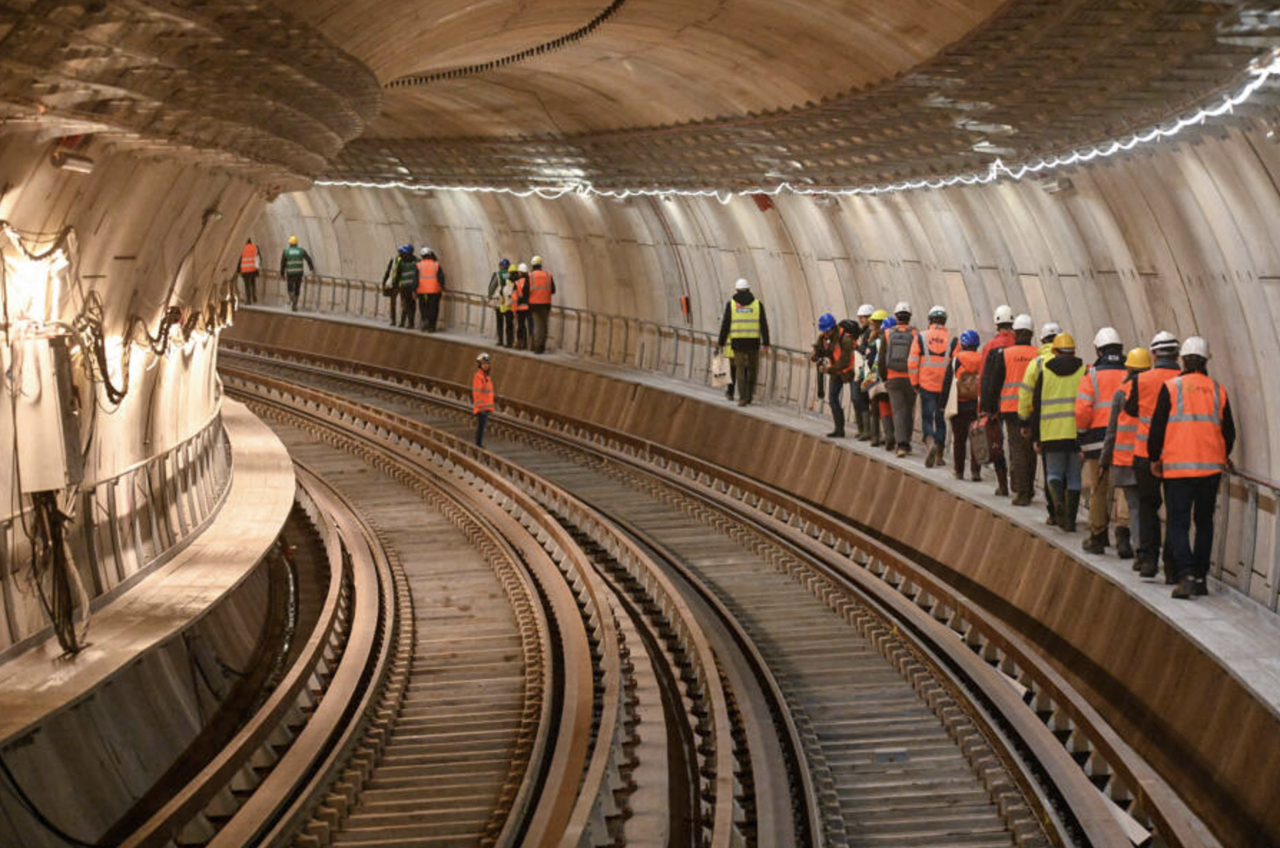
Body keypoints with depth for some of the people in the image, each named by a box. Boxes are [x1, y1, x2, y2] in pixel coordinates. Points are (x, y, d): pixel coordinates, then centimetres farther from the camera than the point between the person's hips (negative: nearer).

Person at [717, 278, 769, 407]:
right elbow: (764, 325, 0)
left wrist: (721, 342, 5)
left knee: (740, 369, 3)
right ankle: (749, 396, 18)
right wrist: (766, 342, 2)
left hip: (737, 342, -1)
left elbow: (725, 325, 0)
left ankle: (742, 398, -7)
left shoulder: (731, 304, 1)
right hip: (753, 342, 1)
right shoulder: (757, 304, 3)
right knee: (752, 369, 15)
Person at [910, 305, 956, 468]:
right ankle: (939, 456, 16)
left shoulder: (921, 337, -2)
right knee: (941, 420, 12)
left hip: (926, 385, -1)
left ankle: (930, 442, -24)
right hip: (945, 387, 1)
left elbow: (912, 362, -4)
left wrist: (915, 383, 7)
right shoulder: (952, 340, -1)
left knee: (927, 418, 4)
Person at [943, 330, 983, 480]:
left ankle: (959, 471, 9)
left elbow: (947, 383, -3)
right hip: (978, 406, 1)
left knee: (959, 439, 6)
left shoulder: (955, 360, -4)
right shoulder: (983, 361, 1)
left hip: (959, 406, -1)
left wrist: (944, 404, 4)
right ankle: (976, 470, -4)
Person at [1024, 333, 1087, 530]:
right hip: (1078, 433, 0)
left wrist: (1036, 438, 11)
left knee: (1053, 473, 11)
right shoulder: (1084, 372, 4)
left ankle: (1058, 501, -19)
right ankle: (1070, 520, 7)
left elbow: (1036, 408, 6)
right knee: (1074, 477, 8)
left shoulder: (1044, 372, 5)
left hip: (1052, 433, 0)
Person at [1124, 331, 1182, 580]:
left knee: (1148, 505, 15)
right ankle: (1172, 566, 7)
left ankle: (1148, 558, 5)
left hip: (1146, 455, 0)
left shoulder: (1141, 381, -7)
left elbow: (1130, 409, 9)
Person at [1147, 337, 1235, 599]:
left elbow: (1158, 427, -3)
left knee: (1179, 524, 0)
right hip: (1211, 467, 3)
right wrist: (1223, 457, 31)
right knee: (1204, 522, 16)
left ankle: (1186, 576, -16)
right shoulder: (1218, 390, 7)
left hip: (1177, 467, -3)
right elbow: (1229, 431, 13)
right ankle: (1200, 578, 16)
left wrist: (1154, 458, 12)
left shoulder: (1171, 387, -3)